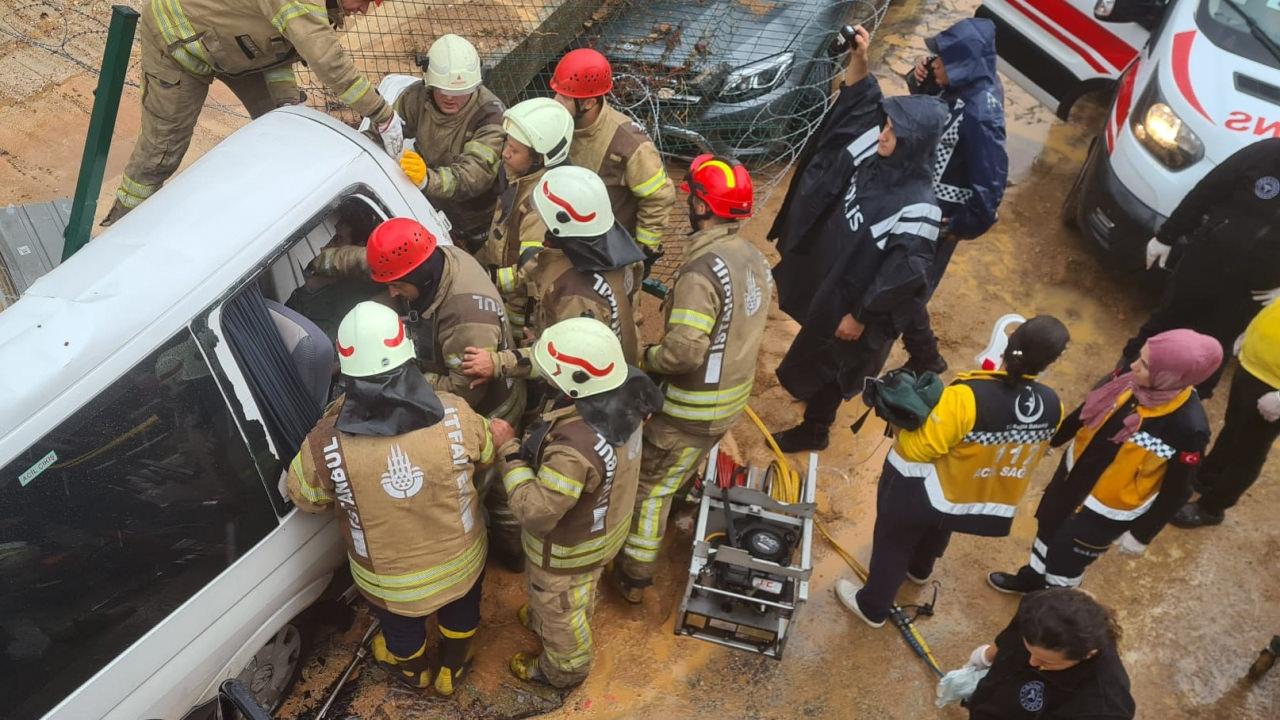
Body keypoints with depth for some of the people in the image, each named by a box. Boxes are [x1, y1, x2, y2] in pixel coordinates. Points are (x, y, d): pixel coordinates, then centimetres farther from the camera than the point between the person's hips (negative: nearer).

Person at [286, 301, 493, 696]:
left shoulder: (327, 442, -30)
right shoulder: (454, 415, -28)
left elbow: (304, 497, -8)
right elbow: (485, 452, -5)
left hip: (389, 581, 0)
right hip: (460, 561, 0)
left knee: (401, 628, 33)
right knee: (460, 611, 34)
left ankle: (414, 672, 64)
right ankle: (451, 671, 61)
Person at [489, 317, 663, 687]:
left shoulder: (575, 449, -47)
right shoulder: (625, 396, -22)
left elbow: (535, 512, -36)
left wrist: (509, 450, -29)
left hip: (569, 545, -7)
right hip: (605, 525, 7)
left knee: (558, 607, 26)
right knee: (580, 591, 36)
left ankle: (564, 668, 54)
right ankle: (550, 622, 66)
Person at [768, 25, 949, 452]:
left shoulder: (917, 206, -34)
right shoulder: (878, 154, -14)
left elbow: (906, 272, -28)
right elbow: (860, 99, -4)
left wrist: (861, 315, -19)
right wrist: (858, 59, -22)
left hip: (855, 294, -7)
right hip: (828, 275, 7)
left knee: (827, 364, 16)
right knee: (816, 351, 30)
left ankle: (814, 430, 42)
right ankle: (809, 394, 59)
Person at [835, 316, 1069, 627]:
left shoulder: (968, 397, -37)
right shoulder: (1052, 406, -18)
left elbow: (917, 447, -29)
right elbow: (1034, 449, 1)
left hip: (923, 495, -5)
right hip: (990, 499, 5)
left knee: (894, 544, 22)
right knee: (936, 532, 37)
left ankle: (872, 606, 44)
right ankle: (919, 570, 67)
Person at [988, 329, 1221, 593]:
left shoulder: (1188, 427, -34)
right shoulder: (1131, 378, -20)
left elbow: (1176, 491, -19)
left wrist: (1141, 535, -9)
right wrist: (1050, 440, 14)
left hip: (1109, 508, -5)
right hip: (1074, 472, 5)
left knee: (1066, 557, 17)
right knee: (1048, 529, 28)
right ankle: (1032, 577, 58)